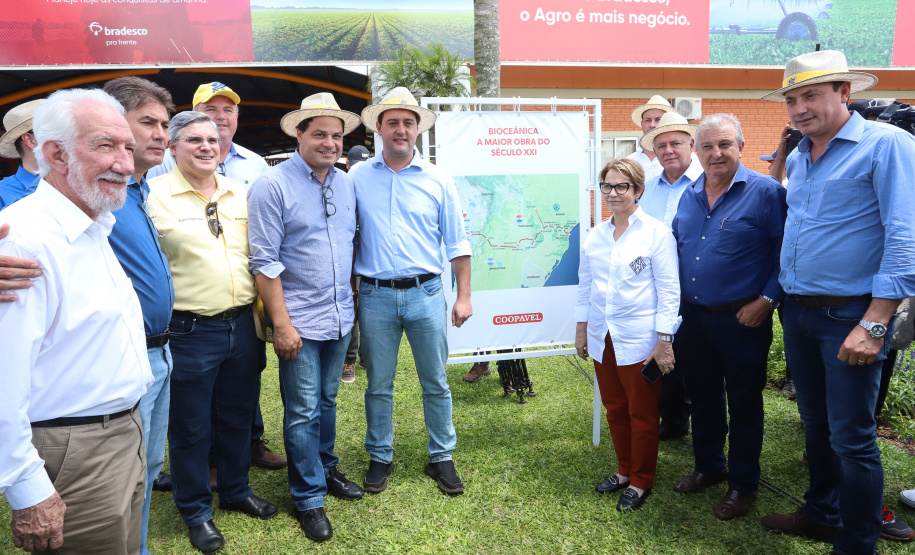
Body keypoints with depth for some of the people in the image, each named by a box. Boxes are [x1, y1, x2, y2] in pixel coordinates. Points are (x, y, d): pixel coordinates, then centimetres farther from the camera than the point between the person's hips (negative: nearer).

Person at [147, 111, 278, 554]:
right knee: (190, 428, 9)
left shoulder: (239, 194, 9)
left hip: (241, 324, 5)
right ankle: (196, 512, 29)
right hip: (189, 331, -5)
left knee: (237, 416, 19)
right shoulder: (155, 196, -8)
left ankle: (236, 491, 40)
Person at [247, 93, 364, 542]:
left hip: (340, 318, 6)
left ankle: (325, 469, 38)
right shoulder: (273, 186, -10)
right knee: (303, 411, 4)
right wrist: (282, 324, -16)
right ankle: (308, 497, 20)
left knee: (327, 401, 20)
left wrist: (353, 302, 14)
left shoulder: (346, 184, 8)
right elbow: (265, 262, -13)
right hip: (300, 321, -5)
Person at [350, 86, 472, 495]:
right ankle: (380, 458, 29)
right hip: (375, 295, 0)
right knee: (379, 384, 11)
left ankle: (441, 457, 26)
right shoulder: (357, 178, 3)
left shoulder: (437, 181, 3)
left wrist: (464, 296, 1)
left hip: (426, 293, 0)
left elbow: (456, 244, 5)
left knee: (435, 383, 9)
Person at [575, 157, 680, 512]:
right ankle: (625, 471, 33)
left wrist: (664, 340, -12)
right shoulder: (595, 236, 8)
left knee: (642, 414, 7)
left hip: (639, 341, -5)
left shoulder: (656, 233, -7)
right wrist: (581, 329, 14)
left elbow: (669, 290, -8)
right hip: (602, 338, 5)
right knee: (614, 409, 15)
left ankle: (641, 482, 23)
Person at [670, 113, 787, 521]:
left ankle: (743, 484, 25)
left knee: (743, 404, 8)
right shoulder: (689, 196, 8)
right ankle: (708, 467, 37)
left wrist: (767, 300, -16)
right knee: (702, 398, 18)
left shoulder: (766, 192, -10)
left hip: (742, 319, -5)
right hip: (692, 316, 6)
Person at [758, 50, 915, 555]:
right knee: (815, 423, 18)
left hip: (850, 315, -7)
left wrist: (873, 325, -20)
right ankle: (822, 514, 36)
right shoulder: (796, 158, 11)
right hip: (798, 313, 7)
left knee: (851, 438, 1)